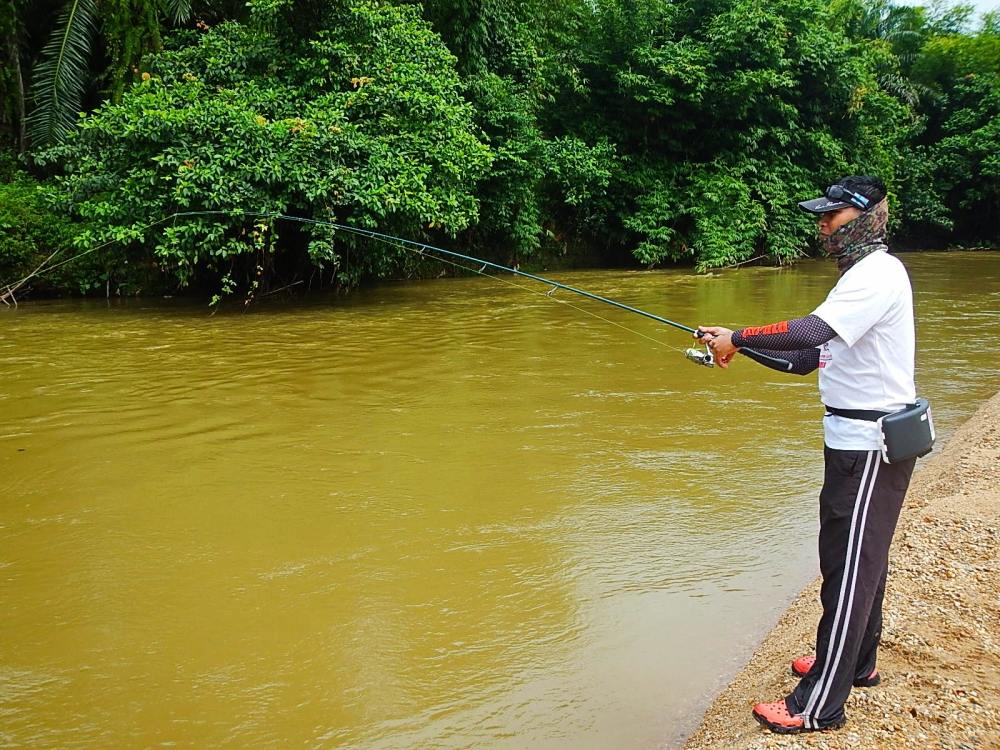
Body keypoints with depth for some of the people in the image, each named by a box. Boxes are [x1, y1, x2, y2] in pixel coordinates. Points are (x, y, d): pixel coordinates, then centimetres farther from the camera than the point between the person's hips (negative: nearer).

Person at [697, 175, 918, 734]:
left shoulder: (878, 274, -16)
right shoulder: (865, 275, 17)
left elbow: (810, 332, -32)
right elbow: (810, 358, 14)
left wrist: (737, 338, -20)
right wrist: (739, 344, 3)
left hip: (869, 445, -10)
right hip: (861, 439, 10)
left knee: (849, 567, -5)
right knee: (862, 558, 20)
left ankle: (819, 706, 2)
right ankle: (857, 664, 37)